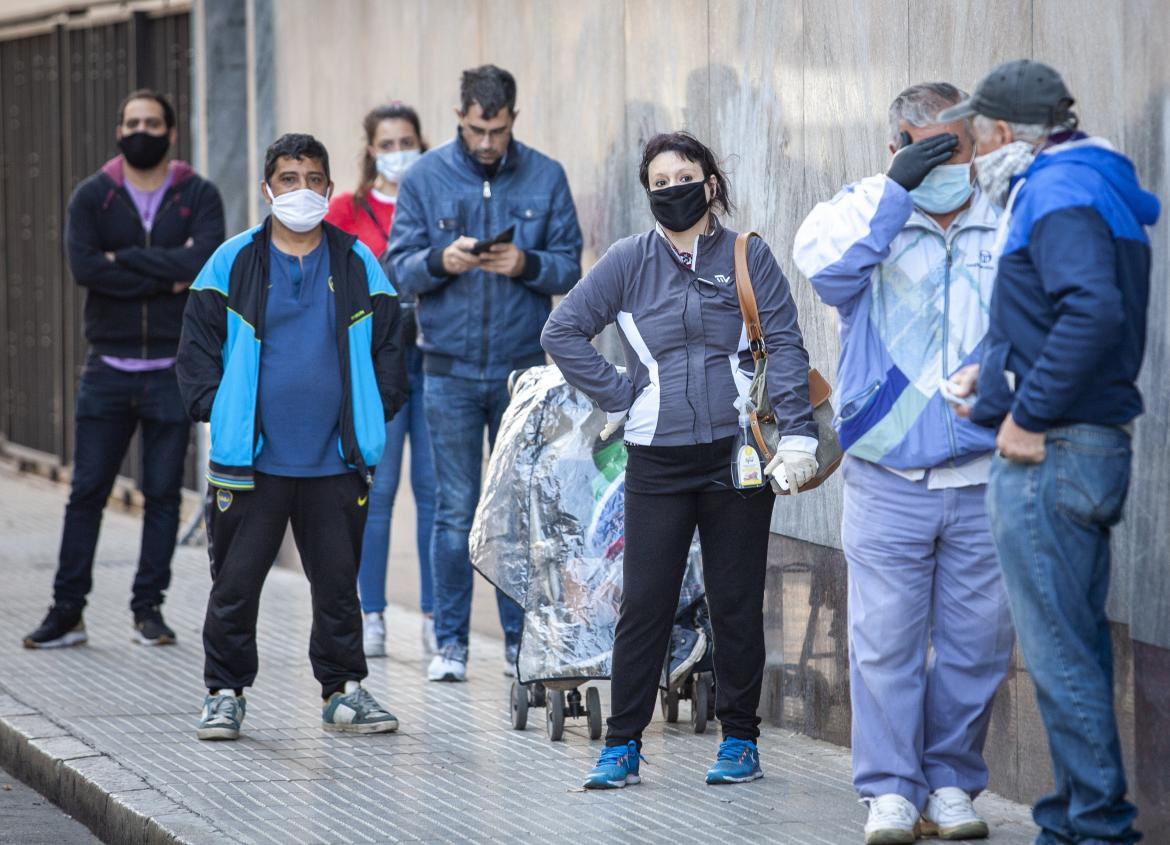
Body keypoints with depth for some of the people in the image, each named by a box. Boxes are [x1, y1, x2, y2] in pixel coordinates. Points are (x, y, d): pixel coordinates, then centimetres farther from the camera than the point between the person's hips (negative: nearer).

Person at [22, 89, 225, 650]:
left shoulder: (198, 196, 2)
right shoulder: (93, 197, 4)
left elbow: (205, 261, -16)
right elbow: (83, 266, -12)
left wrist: (125, 258, -12)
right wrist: (165, 276, -14)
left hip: (172, 369, 0)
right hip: (108, 367, 1)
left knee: (163, 494, 4)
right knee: (86, 492, 2)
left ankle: (149, 608, 13)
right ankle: (67, 610, 7)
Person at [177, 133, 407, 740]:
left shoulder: (358, 265, 6)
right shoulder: (233, 263, 2)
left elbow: (387, 346, 12)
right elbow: (198, 345, 5)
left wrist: (375, 413, 3)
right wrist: (215, 411, -4)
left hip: (335, 462, 1)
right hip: (252, 461, -1)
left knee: (338, 581, 8)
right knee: (236, 582, 1)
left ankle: (343, 690, 18)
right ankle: (224, 695, 10)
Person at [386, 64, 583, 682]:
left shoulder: (546, 178, 3)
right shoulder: (425, 178, 3)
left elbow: (569, 268, 2)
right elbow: (400, 269, 1)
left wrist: (526, 264, -17)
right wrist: (440, 262, -19)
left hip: (525, 369, 1)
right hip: (451, 370, 0)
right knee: (456, 510, 1)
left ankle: (521, 638, 12)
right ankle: (450, 642, 7)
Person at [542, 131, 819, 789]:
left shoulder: (748, 257, 3)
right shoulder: (629, 261, 6)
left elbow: (786, 347, 0)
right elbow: (563, 330, 9)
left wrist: (797, 436, -10)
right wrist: (618, 397, 3)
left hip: (736, 455, -1)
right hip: (658, 459, 1)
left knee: (737, 603, 5)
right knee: (644, 603, -1)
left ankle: (740, 739, 16)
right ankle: (623, 744, 5)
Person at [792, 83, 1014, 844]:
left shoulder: (1006, 226, 7)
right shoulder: (870, 214, 2)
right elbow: (822, 261, -19)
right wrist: (895, 188, -23)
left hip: (984, 483, 2)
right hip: (889, 483, -2)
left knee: (976, 640, 5)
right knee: (886, 639, -2)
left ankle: (952, 782, 18)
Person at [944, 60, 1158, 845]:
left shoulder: (1055, 191, -15)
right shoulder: (1098, 189, 17)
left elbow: (1094, 311, -29)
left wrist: (1031, 414, -23)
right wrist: (996, 371, 20)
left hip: (1048, 456, -11)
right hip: (1096, 448, 11)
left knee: (1060, 652, -7)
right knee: (1077, 646, 16)